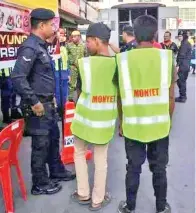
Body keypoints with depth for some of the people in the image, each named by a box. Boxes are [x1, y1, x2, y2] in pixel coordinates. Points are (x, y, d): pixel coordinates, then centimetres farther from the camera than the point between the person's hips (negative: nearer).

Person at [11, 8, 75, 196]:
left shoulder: (41, 46, 11)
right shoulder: (30, 47, -18)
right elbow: (17, 77, -27)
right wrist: (34, 102, -23)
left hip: (47, 103, 9)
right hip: (37, 105, -9)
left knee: (53, 138, 20)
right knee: (41, 144, 3)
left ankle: (57, 172, 38)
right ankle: (40, 184, 20)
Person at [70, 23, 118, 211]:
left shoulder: (84, 63, -12)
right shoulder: (117, 64, -5)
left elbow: (79, 90, -2)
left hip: (84, 117, -2)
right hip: (105, 120, 2)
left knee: (79, 153, 21)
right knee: (101, 159, 14)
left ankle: (83, 194, 30)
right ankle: (98, 199, 27)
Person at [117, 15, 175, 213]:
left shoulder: (123, 59, -7)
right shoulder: (167, 57, -7)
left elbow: (120, 96, 0)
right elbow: (171, 97, -2)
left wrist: (121, 121, 14)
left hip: (133, 126, 0)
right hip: (159, 125, 0)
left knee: (133, 168, 15)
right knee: (159, 168, 16)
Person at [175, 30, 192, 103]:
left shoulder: (184, 44, -14)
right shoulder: (189, 44, 15)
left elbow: (181, 56, -20)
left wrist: (178, 65, -20)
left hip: (182, 65, -10)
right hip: (187, 65, 10)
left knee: (180, 81, -4)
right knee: (183, 81, 17)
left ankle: (182, 97, 0)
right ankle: (184, 96, 24)